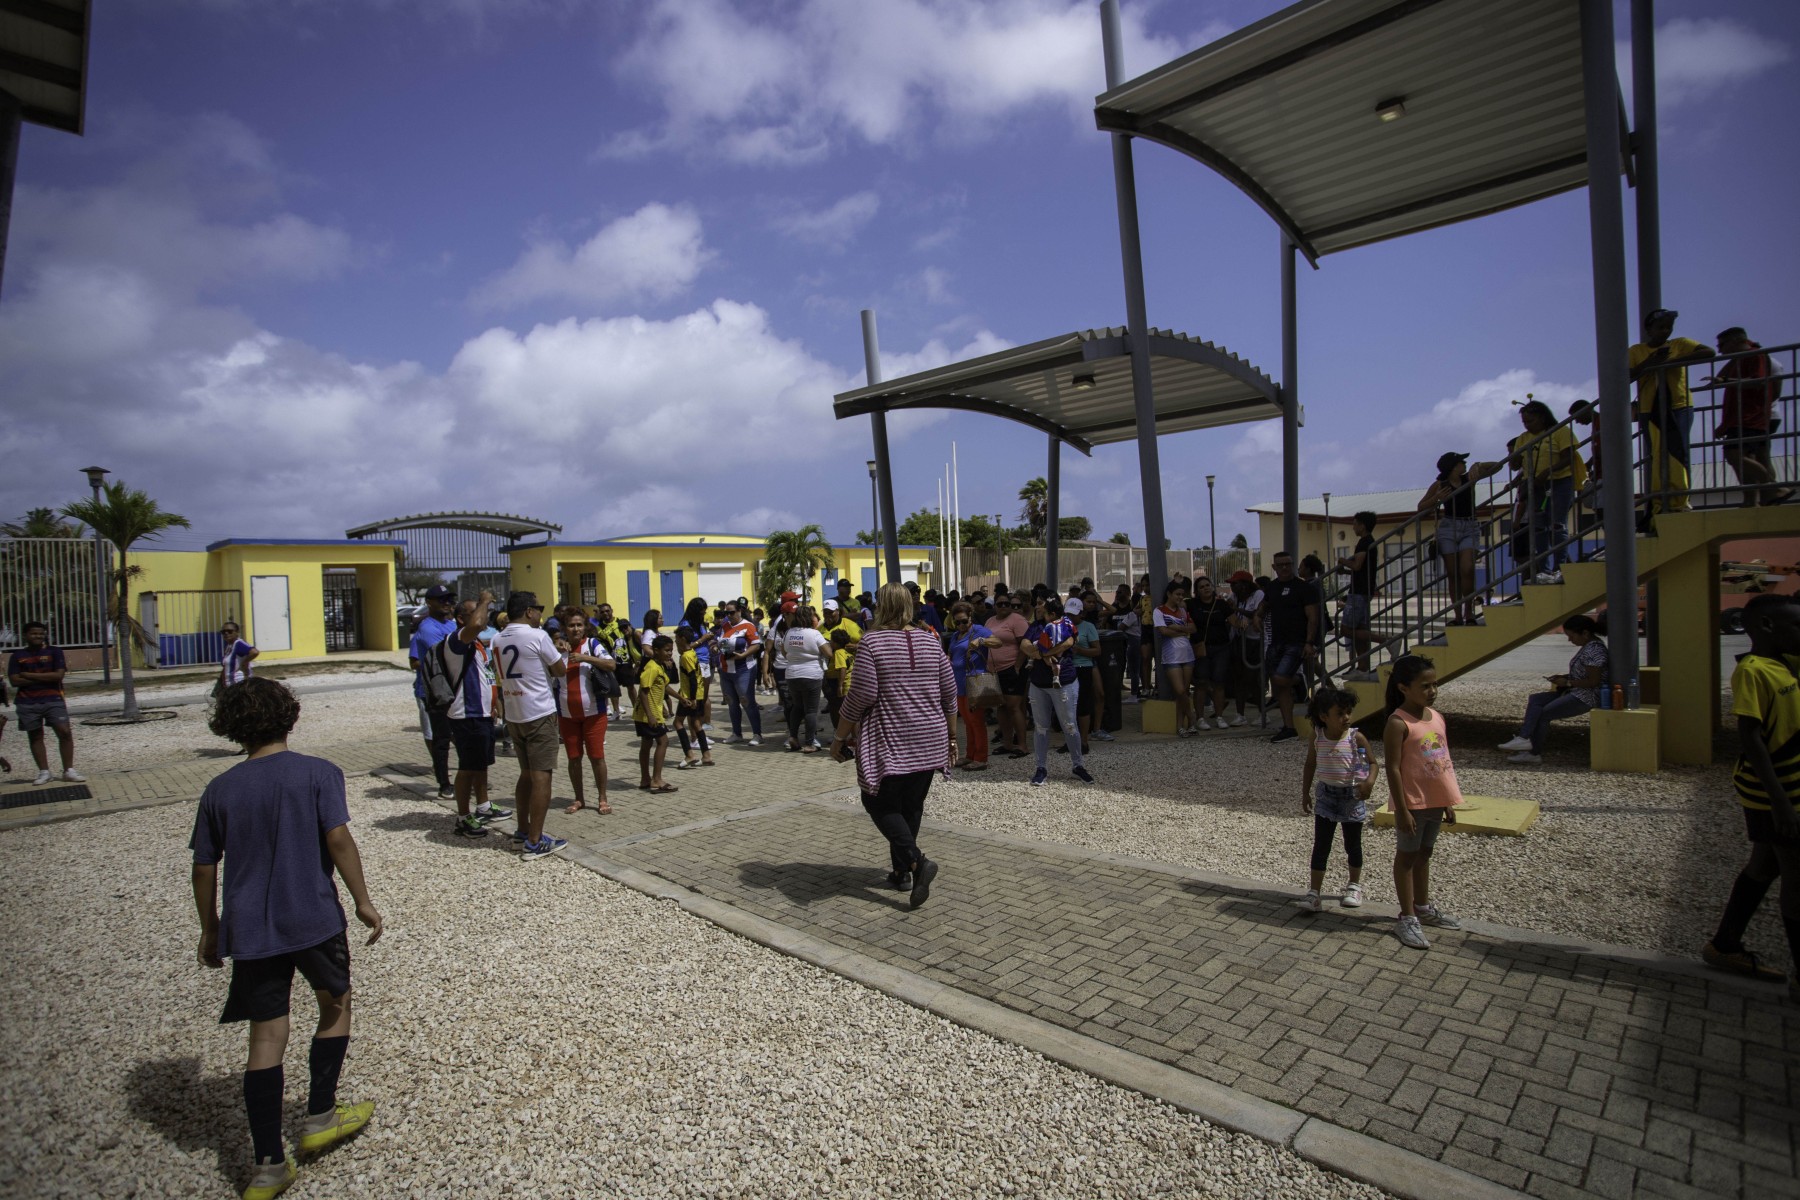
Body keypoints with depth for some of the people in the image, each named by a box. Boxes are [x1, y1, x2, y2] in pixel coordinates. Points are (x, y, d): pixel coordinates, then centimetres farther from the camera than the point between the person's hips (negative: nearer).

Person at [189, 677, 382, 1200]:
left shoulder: (219, 790, 2)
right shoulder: (318, 773, -9)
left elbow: (204, 868, 6)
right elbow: (338, 839, -15)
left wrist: (210, 929, 18)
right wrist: (363, 901, -5)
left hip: (250, 931, 3)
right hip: (314, 920, -3)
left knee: (266, 1040, 10)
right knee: (335, 1006, 21)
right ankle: (319, 1117, 29)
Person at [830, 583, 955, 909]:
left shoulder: (872, 642, -9)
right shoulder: (930, 642, 5)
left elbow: (861, 696, -13)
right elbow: (949, 694, 7)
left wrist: (840, 737, -3)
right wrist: (951, 736, 18)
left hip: (888, 741, -5)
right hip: (929, 742, 5)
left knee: (880, 803, 7)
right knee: (911, 805, 15)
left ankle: (916, 861, -10)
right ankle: (901, 872, 22)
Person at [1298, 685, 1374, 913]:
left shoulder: (1356, 737, -12)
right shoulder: (1317, 737, -6)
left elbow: (1372, 763, -5)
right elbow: (1310, 765, 5)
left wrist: (1369, 781, -26)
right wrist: (1305, 793, 6)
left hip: (1352, 796, -1)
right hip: (1325, 795, 1)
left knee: (1353, 844, 14)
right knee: (1321, 846, 1)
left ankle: (1354, 886, 36)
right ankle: (1313, 892, 3)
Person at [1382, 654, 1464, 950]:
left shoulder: (1437, 717, 4)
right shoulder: (1398, 723, -18)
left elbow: (1444, 760, 12)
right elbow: (1393, 768, -19)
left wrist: (1447, 801, 14)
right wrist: (1402, 810, -19)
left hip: (1434, 801, 7)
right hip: (1412, 803, -7)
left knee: (1424, 853, 21)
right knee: (1406, 856, 5)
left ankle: (1422, 907, 36)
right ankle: (1407, 918, 14)